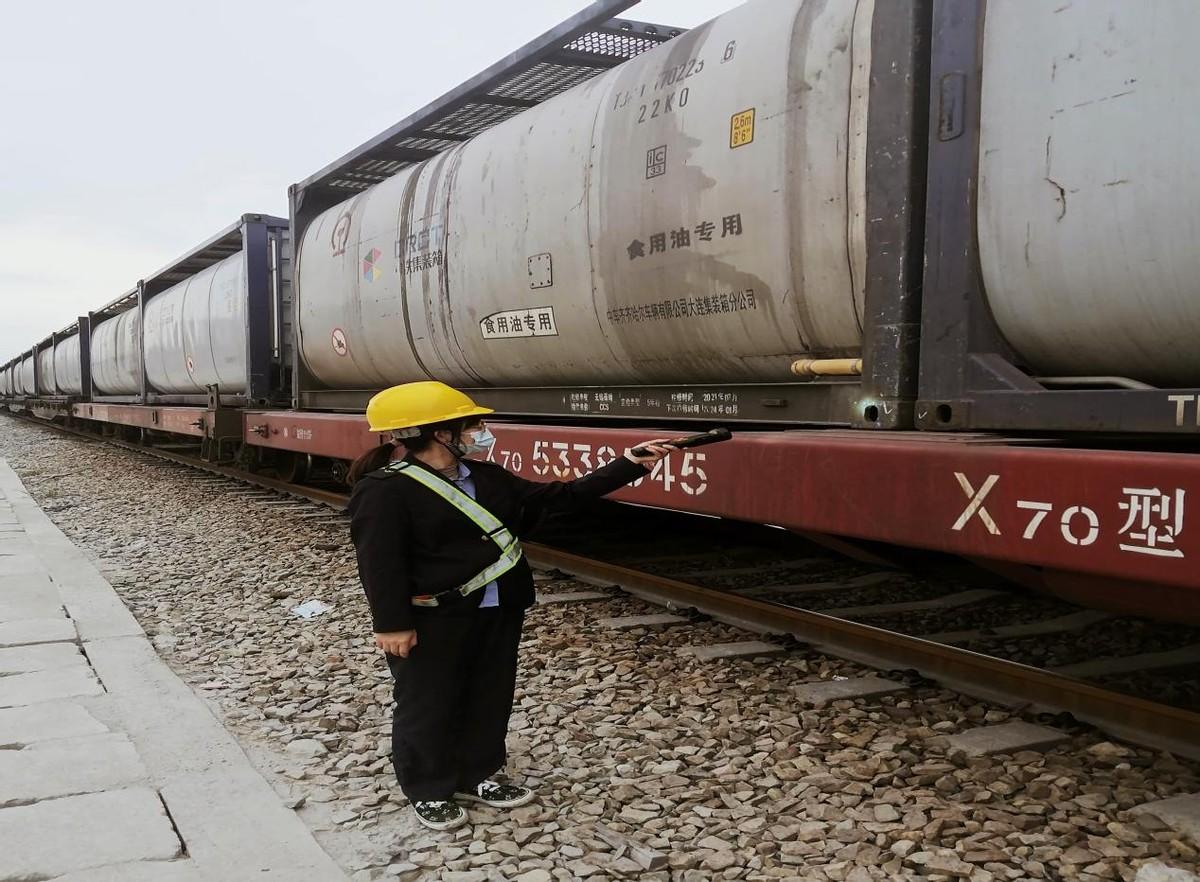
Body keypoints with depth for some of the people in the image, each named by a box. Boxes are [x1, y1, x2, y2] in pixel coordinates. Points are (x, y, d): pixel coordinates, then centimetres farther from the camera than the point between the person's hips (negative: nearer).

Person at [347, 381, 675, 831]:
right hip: (432, 620, -7)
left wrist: (628, 466, 4)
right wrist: (392, 624, -20)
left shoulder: (485, 477, 7)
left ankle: (475, 776, 34)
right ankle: (428, 791, 25)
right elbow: (379, 562, -17)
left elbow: (555, 495, 8)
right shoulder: (384, 490, -15)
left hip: (498, 611, 7)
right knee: (428, 705, 7)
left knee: (490, 697, 15)